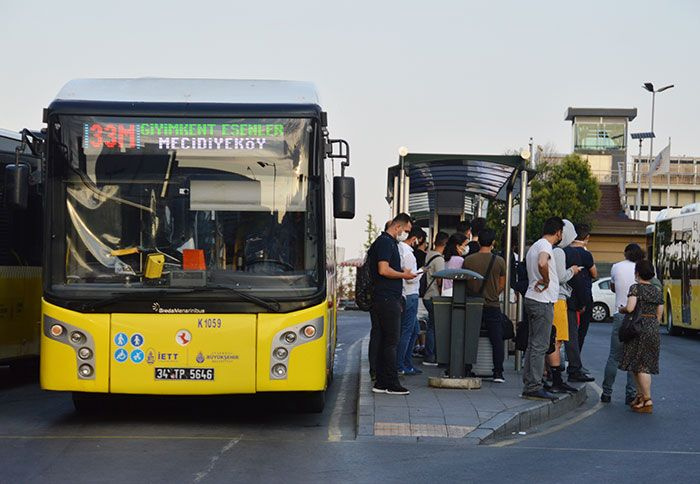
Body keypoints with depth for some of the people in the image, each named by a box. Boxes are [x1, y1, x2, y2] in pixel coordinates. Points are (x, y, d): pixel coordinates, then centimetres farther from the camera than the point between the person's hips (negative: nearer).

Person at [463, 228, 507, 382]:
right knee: (497, 340, 4)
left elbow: (463, 282, 7)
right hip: (492, 306, -2)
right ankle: (498, 373, 1)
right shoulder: (499, 261, -6)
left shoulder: (468, 260, -3)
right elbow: (502, 286, 2)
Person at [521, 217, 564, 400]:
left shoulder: (534, 246, 18)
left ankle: (528, 385, 15)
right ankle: (534, 387, -7)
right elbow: (542, 264, -35)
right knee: (540, 346, -8)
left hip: (532, 299, 10)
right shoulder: (545, 245, -14)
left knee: (533, 345, 12)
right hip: (543, 301, -10)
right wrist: (546, 281, -20)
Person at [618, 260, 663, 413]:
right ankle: (640, 396, 22)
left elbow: (630, 308, -20)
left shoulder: (636, 288, -8)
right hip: (654, 329, 7)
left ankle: (648, 401, -4)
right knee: (644, 364, 16)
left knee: (641, 366, -3)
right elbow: (659, 315, 13)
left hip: (639, 328, -7)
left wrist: (622, 309, 1)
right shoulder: (657, 291, 11)